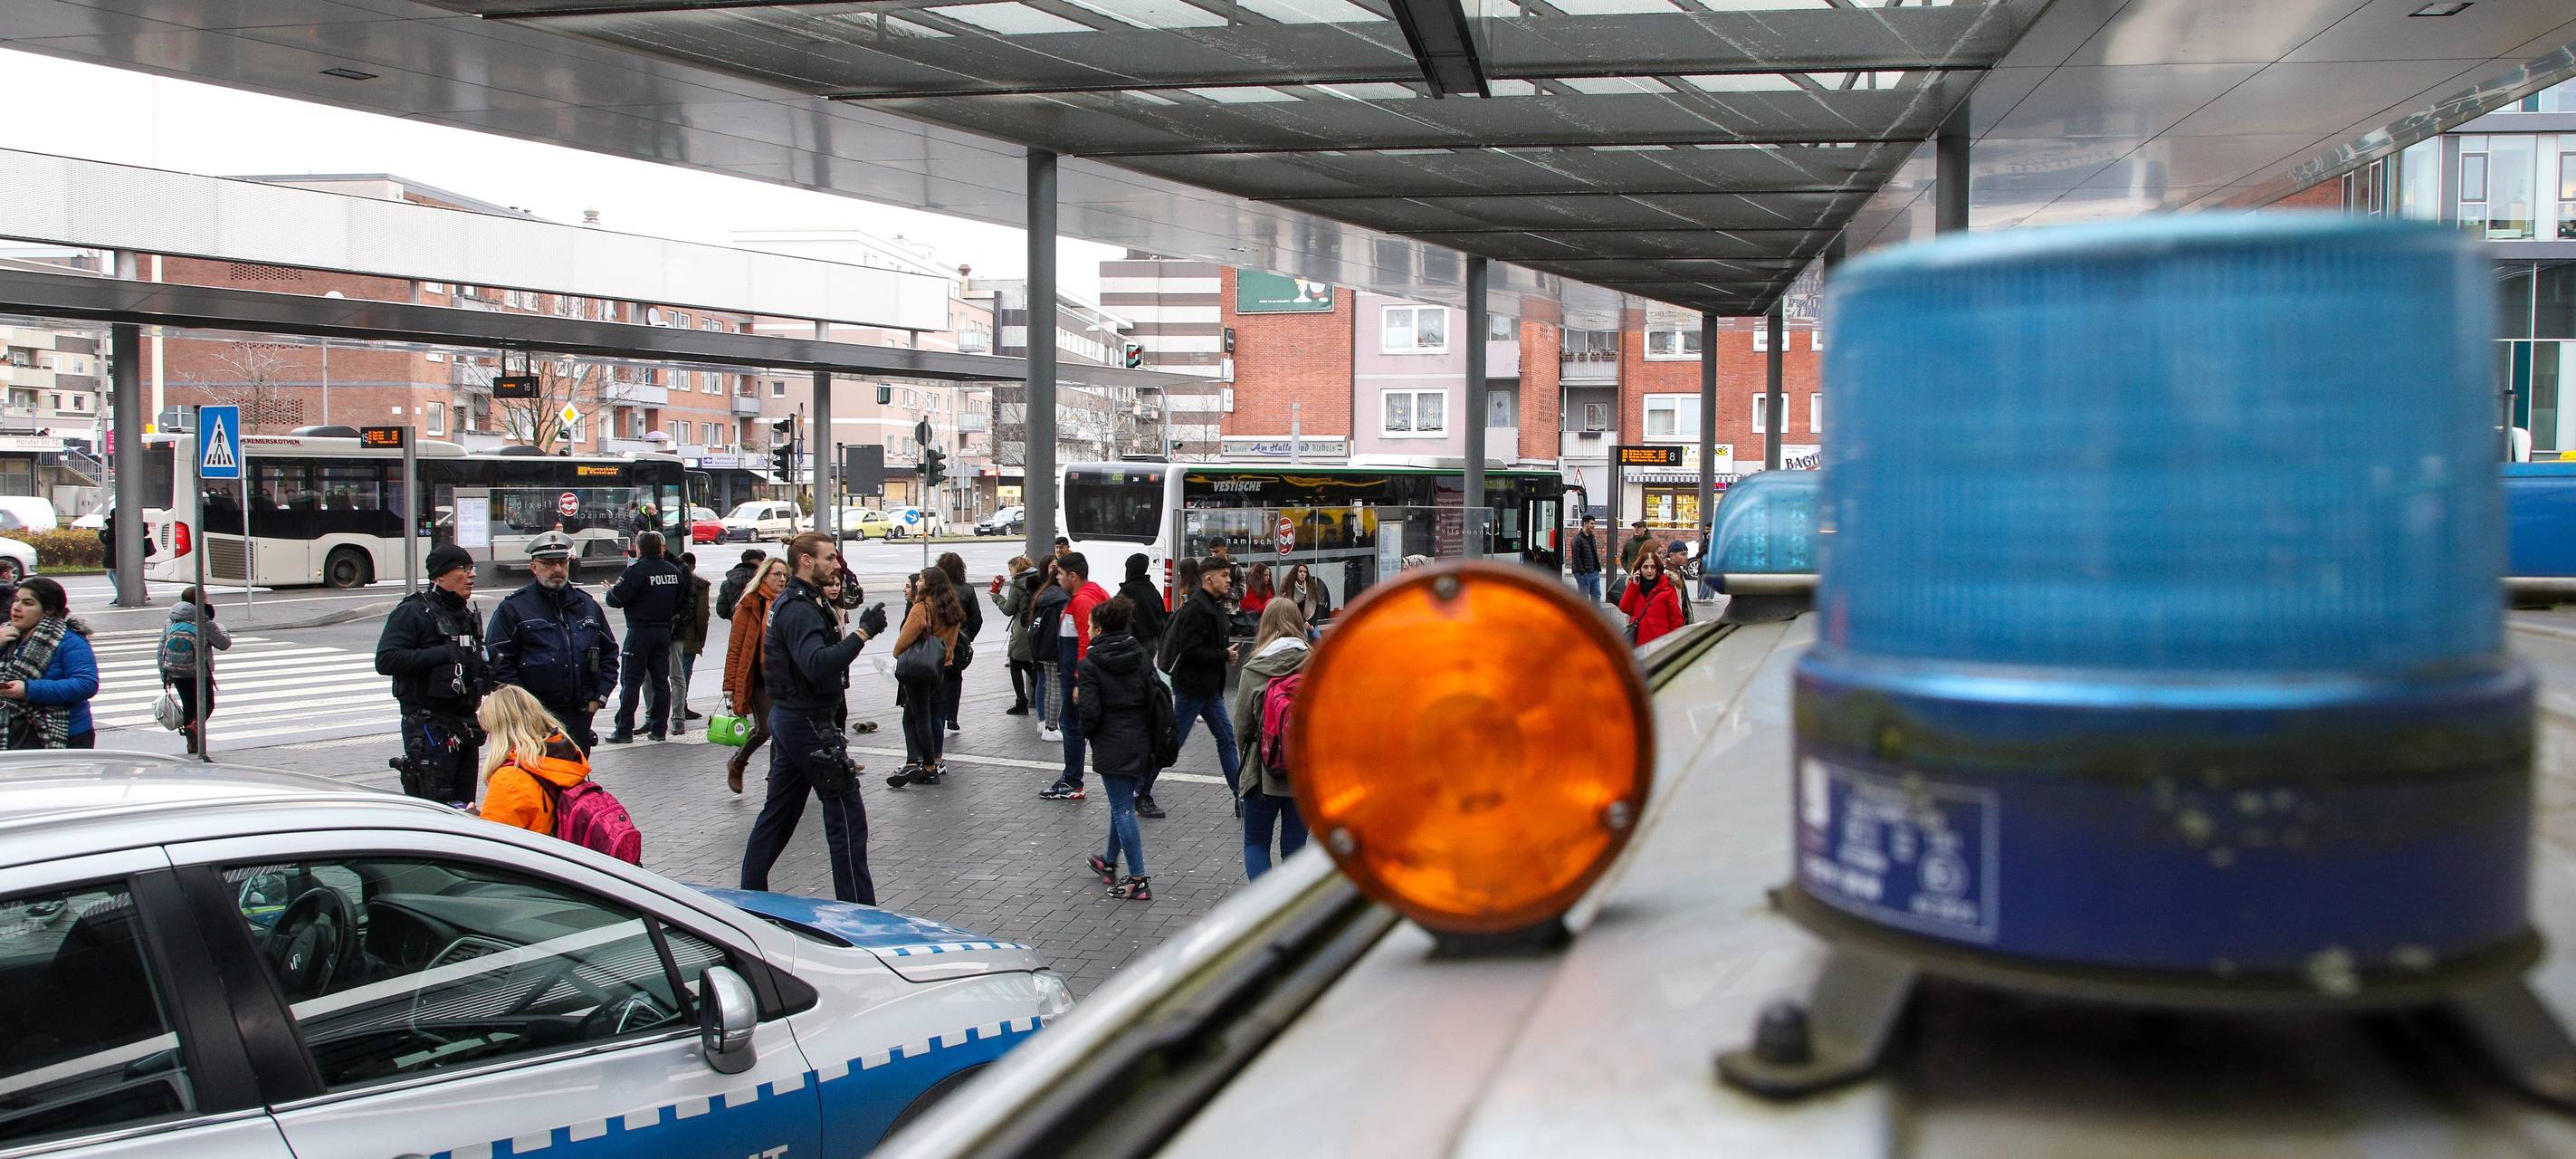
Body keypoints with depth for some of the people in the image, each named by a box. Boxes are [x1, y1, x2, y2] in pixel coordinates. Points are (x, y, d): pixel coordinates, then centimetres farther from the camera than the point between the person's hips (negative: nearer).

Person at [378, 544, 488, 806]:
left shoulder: (467, 614, 19)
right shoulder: (412, 611, -7)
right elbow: (385, 660, -18)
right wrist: (442, 654, -23)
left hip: (464, 722, 8)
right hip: (429, 724, -8)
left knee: (464, 803, 10)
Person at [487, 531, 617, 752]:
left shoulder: (587, 606, 13)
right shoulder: (514, 608, -1)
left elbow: (609, 652, 19)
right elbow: (498, 662, -6)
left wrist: (599, 698, 9)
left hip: (580, 716, 5)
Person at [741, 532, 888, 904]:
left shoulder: (791, 602, 14)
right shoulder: (799, 609, -19)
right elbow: (818, 665, -34)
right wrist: (862, 633, -34)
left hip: (789, 717, 10)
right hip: (808, 723, -10)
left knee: (778, 811, 17)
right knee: (847, 815, -6)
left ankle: (750, 893, 26)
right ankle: (858, 910, -4)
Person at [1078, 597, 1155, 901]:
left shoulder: (1091, 663, -12)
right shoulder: (1140, 655, 3)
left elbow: (1090, 712, -18)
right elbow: (1155, 696, 2)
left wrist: (1078, 698, 4)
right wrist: (1146, 730, 13)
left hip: (1112, 747, -6)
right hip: (1141, 743, 6)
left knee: (1122, 809, -2)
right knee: (1123, 803, 22)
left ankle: (1138, 880, -2)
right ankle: (1110, 863, 39)